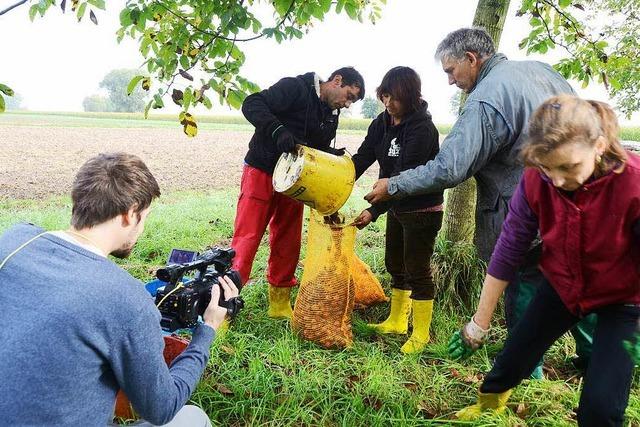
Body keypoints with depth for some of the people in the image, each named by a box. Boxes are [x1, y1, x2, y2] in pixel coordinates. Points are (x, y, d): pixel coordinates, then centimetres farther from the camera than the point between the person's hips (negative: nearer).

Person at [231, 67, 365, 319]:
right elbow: (251, 104, -20)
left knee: (288, 243, 9)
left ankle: (280, 304, 21)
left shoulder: (331, 115, 11)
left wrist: (332, 156, -6)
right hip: (261, 172, -7)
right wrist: (278, 130, -33)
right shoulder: (295, 88, -12)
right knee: (247, 238, -8)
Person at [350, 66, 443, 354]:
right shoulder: (382, 123, 0)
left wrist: (374, 211, -31)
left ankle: (420, 335, 16)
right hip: (397, 208, 8)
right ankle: (396, 322, 35)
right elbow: (362, 158, -5)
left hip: (422, 210, -8)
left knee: (416, 270, 0)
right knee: (395, 265, 18)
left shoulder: (422, 129, -24)